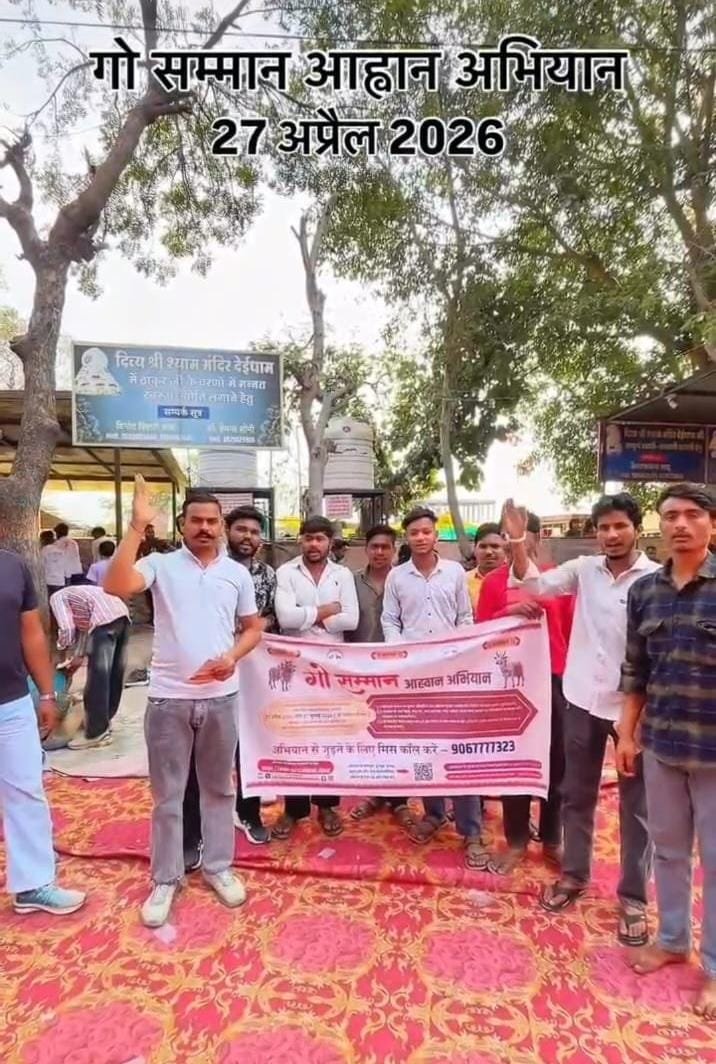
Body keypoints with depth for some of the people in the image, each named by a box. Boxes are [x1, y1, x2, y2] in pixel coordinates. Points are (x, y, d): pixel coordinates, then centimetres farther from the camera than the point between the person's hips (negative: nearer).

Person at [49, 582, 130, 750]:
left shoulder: (56, 598, 11)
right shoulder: (71, 596, 35)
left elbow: (67, 628, -1)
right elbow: (84, 627, 37)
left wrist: (61, 648, 18)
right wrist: (78, 656, 36)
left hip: (105, 620, -9)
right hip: (122, 614, 9)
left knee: (97, 678, 0)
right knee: (115, 674, 19)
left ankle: (97, 733, 8)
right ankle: (105, 720, 34)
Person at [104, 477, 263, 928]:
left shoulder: (237, 573, 3)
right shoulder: (161, 564, -4)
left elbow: (254, 628, 9)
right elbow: (116, 586, -24)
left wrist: (232, 657, -11)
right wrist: (137, 526, -25)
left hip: (220, 696, 2)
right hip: (168, 697, -2)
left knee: (218, 787, 16)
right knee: (167, 793, 11)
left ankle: (219, 867, 34)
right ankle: (166, 879, 29)